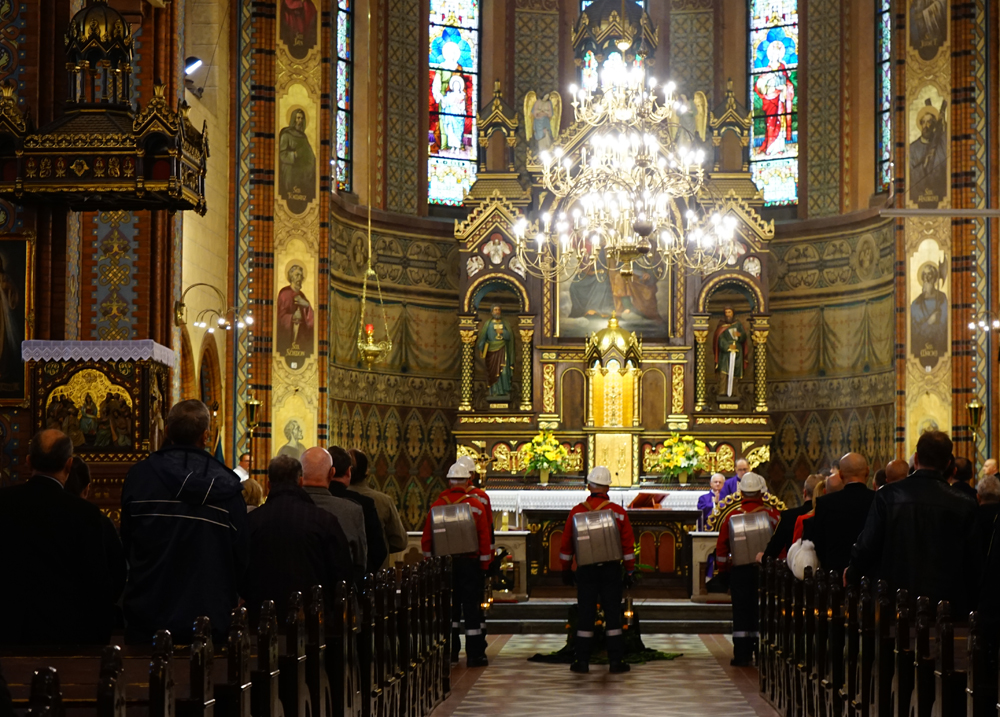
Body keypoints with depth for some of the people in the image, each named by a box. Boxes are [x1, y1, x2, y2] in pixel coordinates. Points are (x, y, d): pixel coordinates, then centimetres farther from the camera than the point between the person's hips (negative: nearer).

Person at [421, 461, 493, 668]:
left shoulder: (437, 506, 0)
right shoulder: (476, 505, -5)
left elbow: (427, 539, 3)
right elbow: (484, 538, -6)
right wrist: (485, 565, 1)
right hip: (470, 563, -2)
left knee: (448, 606, 12)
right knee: (472, 606, 1)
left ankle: (450, 651, 15)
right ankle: (475, 654, 0)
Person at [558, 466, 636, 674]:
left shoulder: (577, 512, -1)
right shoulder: (618, 512, -2)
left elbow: (566, 544, 4)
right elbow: (628, 545, -1)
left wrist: (566, 569, 14)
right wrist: (630, 571, 6)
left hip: (586, 569, 0)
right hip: (611, 569, 0)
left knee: (585, 615, 4)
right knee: (613, 615, 4)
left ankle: (582, 661, 6)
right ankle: (616, 661, 3)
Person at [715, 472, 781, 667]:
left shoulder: (733, 515, -2)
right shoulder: (772, 514, -5)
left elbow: (721, 546, 4)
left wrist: (723, 570, 14)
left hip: (739, 570, 0)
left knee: (741, 611, 4)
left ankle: (742, 655, 2)